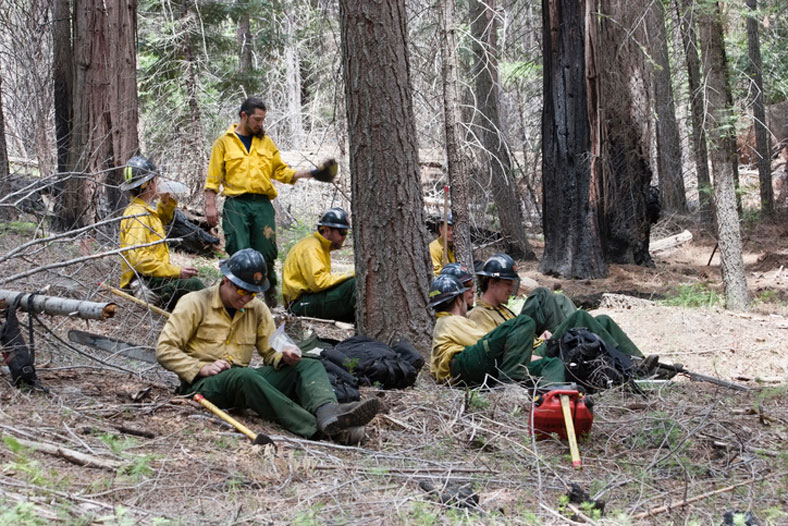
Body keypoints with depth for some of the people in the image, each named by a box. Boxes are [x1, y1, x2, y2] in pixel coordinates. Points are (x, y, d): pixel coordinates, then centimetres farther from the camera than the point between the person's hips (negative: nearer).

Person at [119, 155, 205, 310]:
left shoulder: (145, 211, 17)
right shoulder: (138, 215, -16)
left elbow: (160, 221, 43)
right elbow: (138, 258, -26)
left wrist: (166, 205, 22)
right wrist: (176, 271, -26)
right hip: (141, 282, -11)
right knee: (192, 283, -23)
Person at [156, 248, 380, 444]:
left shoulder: (258, 309, 15)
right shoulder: (195, 303, 0)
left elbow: (269, 353, 16)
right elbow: (165, 350, -4)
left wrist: (284, 356, -8)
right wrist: (200, 368, -17)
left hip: (244, 376, 6)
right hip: (204, 382, -6)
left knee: (309, 366, -12)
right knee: (244, 377, -40)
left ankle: (327, 412, -48)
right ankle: (318, 428, -54)